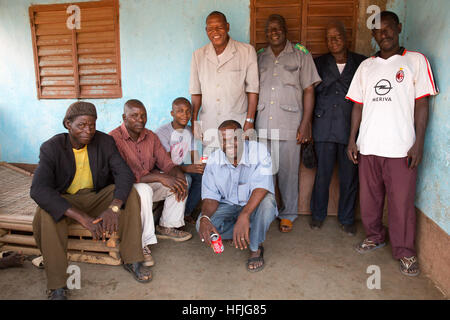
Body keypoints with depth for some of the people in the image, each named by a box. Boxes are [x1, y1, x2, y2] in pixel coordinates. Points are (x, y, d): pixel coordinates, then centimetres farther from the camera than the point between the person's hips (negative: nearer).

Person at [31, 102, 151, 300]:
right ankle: (57, 288, -22)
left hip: (97, 197, 2)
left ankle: (132, 260, -13)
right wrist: (83, 218, -40)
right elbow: (38, 189, -30)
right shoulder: (51, 148, -16)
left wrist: (114, 207, -40)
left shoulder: (105, 142, -8)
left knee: (129, 194, -22)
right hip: (64, 201, -2)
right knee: (46, 214, -33)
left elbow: (124, 173, -19)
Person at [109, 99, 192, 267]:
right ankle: (142, 244, -26)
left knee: (179, 182, -8)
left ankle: (166, 227, 4)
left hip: (149, 183, 7)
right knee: (143, 190, -37)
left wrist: (179, 175, -22)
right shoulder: (114, 138, -19)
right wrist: (160, 177, -33)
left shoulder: (150, 136, 4)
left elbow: (166, 163, 2)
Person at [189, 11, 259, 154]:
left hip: (238, 125, -2)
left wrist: (250, 121, -5)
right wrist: (194, 122, 5)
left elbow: (252, 89, -1)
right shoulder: (198, 55, 9)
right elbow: (196, 92, 10)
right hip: (208, 126, 2)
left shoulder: (247, 51, 0)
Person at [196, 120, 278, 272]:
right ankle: (248, 232, -2)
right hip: (227, 205, 3)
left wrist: (244, 215, -47)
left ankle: (255, 248, -12)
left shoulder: (259, 151, -21)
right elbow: (210, 196, -10)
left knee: (267, 201, -37)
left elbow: (261, 187, -33)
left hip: (254, 204, -2)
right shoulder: (213, 160, -10)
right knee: (202, 226, -22)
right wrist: (204, 218, -32)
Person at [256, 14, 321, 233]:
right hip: (262, 124, 3)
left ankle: (288, 214, 19)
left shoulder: (301, 54, 5)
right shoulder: (259, 57, 15)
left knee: (288, 171, 3)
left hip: (289, 124, -2)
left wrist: (305, 123, -6)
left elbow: (308, 90, 1)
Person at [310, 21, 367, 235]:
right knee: (322, 174, 6)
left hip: (351, 128, 0)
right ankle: (317, 215, 25)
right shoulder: (319, 63, 9)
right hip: (324, 128, 0)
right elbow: (310, 93, 9)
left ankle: (347, 219, 25)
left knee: (349, 176, 7)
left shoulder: (361, 63, 6)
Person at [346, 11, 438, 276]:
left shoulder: (416, 61, 4)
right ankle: (375, 237, 32)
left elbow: (422, 105, -1)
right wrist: (352, 139, 6)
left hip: (401, 146, -3)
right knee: (369, 197, 11)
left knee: (402, 201, 1)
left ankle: (405, 252, 17)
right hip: (368, 145, 4)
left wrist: (419, 143, -8)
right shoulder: (366, 66, 14)